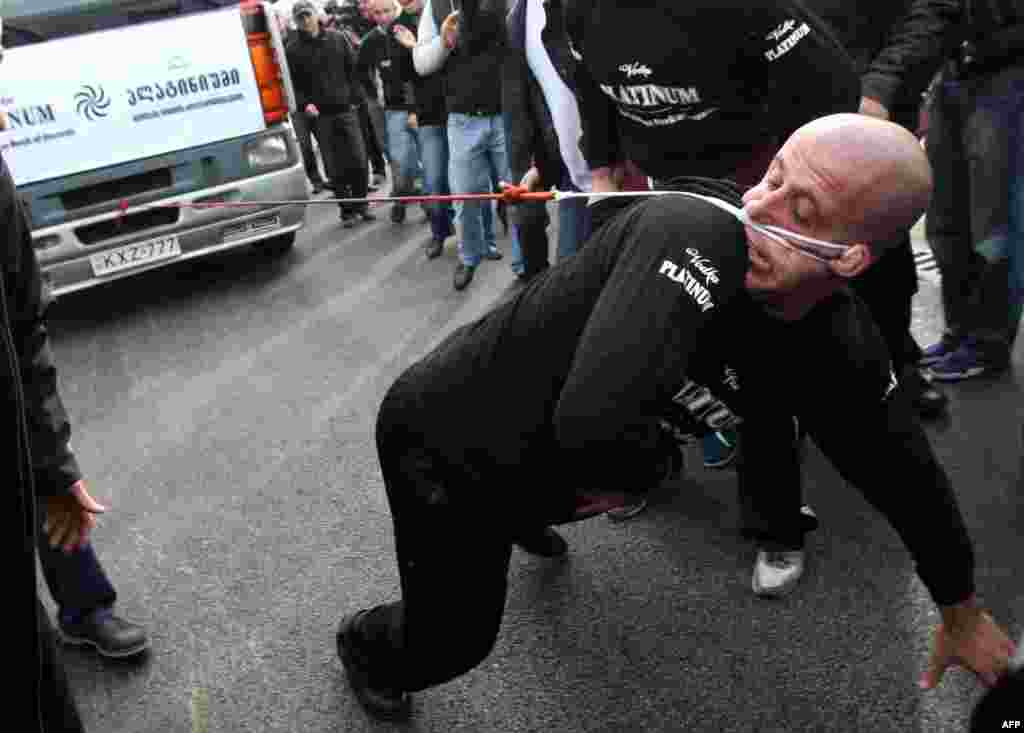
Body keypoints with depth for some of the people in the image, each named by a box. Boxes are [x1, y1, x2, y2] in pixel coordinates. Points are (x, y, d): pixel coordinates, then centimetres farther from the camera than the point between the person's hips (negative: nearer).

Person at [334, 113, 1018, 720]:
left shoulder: (846, 354, -15)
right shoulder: (702, 233, -38)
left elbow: (906, 472, 2)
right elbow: (595, 425, -50)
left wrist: (963, 613, 16)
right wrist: (653, 462, -26)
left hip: (544, 452, 7)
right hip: (442, 439, -6)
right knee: (450, 642, 8)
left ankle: (523, 520, 70)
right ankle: (366, 642, 46)